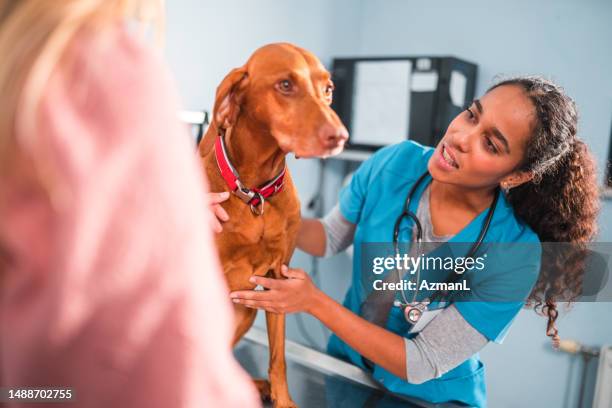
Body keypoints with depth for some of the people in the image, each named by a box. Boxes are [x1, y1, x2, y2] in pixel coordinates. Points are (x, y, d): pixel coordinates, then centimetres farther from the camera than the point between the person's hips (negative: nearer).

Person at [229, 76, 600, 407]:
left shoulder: (513, 255, -29)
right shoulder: (396, 163, -20)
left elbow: (421, 365, -25)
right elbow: (332, 237, -4)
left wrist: (315, 302, -31)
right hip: (347, 359, 4)